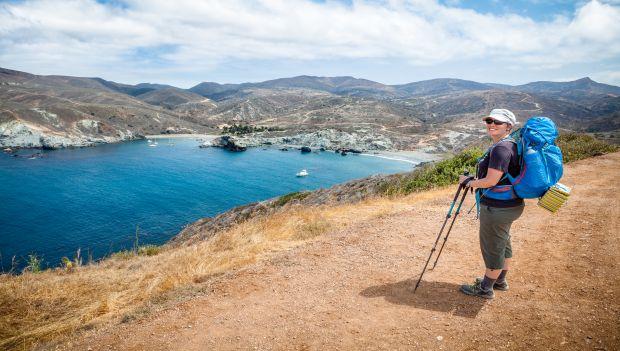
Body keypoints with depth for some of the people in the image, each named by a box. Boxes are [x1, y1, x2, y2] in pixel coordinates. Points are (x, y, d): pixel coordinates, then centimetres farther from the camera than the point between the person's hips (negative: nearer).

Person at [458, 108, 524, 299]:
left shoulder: (500, 148, -23)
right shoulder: (512, 145, 11)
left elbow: (491, 181, -25)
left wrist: (468, 181, -10)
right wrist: (475, 180, 14)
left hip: (497, 208, -11)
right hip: (511, 204, 11)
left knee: (492, 247, 4)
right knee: (502, 243, 23)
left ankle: (485, 288, 21)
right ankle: (500, 281, 41)